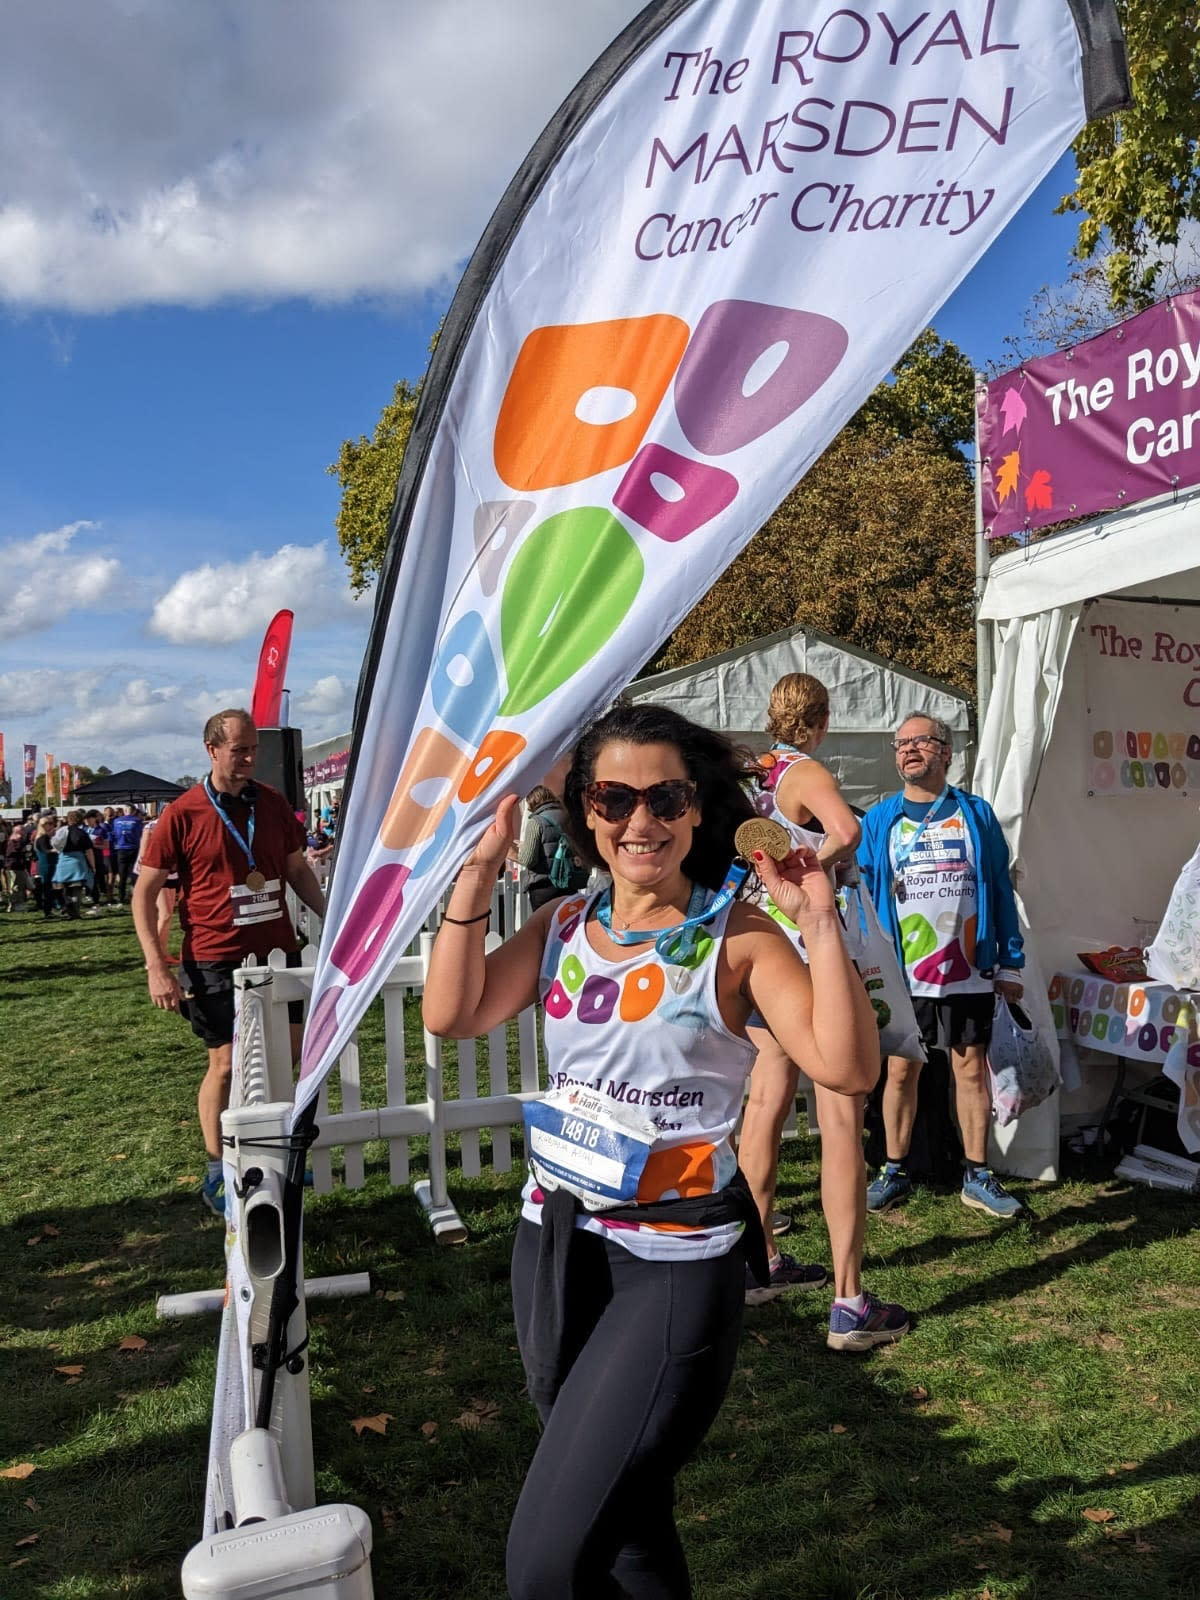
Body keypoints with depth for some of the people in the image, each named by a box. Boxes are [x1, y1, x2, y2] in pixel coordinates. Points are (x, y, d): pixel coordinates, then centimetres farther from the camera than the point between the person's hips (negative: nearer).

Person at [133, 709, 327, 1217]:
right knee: (227, 1063, 0)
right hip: (216, 960, -4)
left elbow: (298, 870, 15)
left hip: (279, 951, 5)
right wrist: (156, 968, -13)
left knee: (287, 1056, 12)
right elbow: (144, 893, -5)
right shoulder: (182, 815, -9)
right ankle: (217, 1175, 16)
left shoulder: (273, 803, 4)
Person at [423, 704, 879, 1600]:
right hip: (554, 1244, 6)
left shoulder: (735, 935, -12)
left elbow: (848, 1070, -21)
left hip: (674, 1265, -5)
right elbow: (452, 1016, -10)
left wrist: (820, 924, -30)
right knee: (623, 1521, 26)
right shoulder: (564, 927, 2)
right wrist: (478, 872, -14)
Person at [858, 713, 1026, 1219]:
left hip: (968, 971, 0)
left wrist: (1010, 964, 1)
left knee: (971, 1067, 7)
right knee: (900, 1070, 8)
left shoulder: (976, 814, 4)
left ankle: (978, 1176, 21)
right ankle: (894, 1172, 22)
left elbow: (1001, 891, 5)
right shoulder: (879, 820, 4)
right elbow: (863, 893, 4)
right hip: (901, 973, 0)